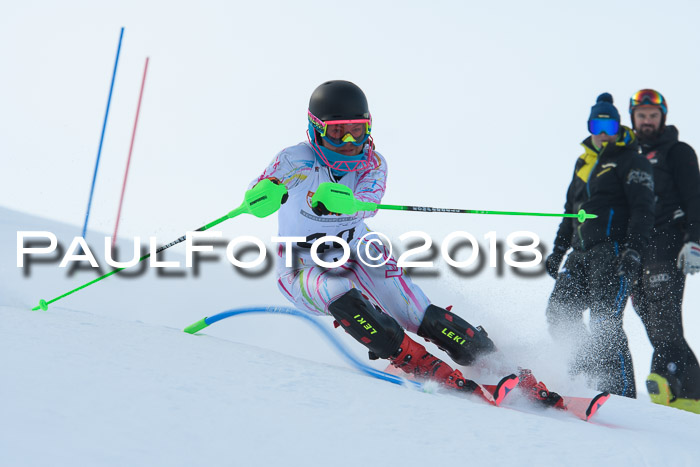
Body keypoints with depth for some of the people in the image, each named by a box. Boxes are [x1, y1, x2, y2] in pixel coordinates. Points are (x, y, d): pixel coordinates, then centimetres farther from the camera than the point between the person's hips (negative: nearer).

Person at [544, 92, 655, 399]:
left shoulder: (630, 161, 0)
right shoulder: (584, 162, 22)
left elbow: (642, 209, -9)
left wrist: (633, 250, -21)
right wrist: (558, 250, 24)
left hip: (613, 252, -7)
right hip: (582, 253, 8)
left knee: (604, 321, -16)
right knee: (560, 313, -1)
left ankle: (621, 392, -14)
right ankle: (588, 373, 11)